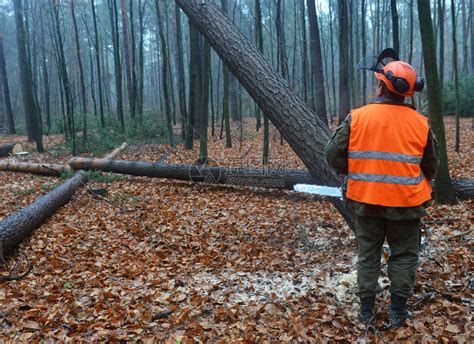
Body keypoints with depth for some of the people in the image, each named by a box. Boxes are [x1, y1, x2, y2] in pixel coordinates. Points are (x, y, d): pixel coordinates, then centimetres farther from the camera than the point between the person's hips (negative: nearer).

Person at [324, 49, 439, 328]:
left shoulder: (356, 117, -10)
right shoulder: (420, 123, -6)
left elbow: (334, 155, -7)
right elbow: (431, 166, 5)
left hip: (366, 200, 1)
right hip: (405, 203, 0)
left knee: (368, 254, 14)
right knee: (404, 256, 15)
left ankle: (366, 310, 21)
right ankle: (398, 311, 21)